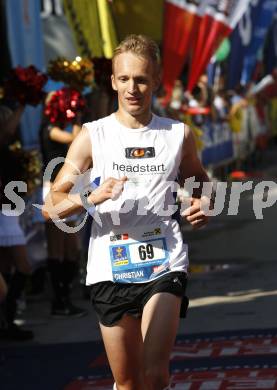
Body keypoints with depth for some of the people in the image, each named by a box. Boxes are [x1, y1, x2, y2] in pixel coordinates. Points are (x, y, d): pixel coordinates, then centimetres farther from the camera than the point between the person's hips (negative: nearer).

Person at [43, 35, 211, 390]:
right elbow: (50, 207, -1)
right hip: (110, 268, 0)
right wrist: (90, 197, -20)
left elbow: (199, 180, 28)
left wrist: (202, 205, 5)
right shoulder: (92, 136, 3)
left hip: (165, 264, 0)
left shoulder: (179, 134, 8)